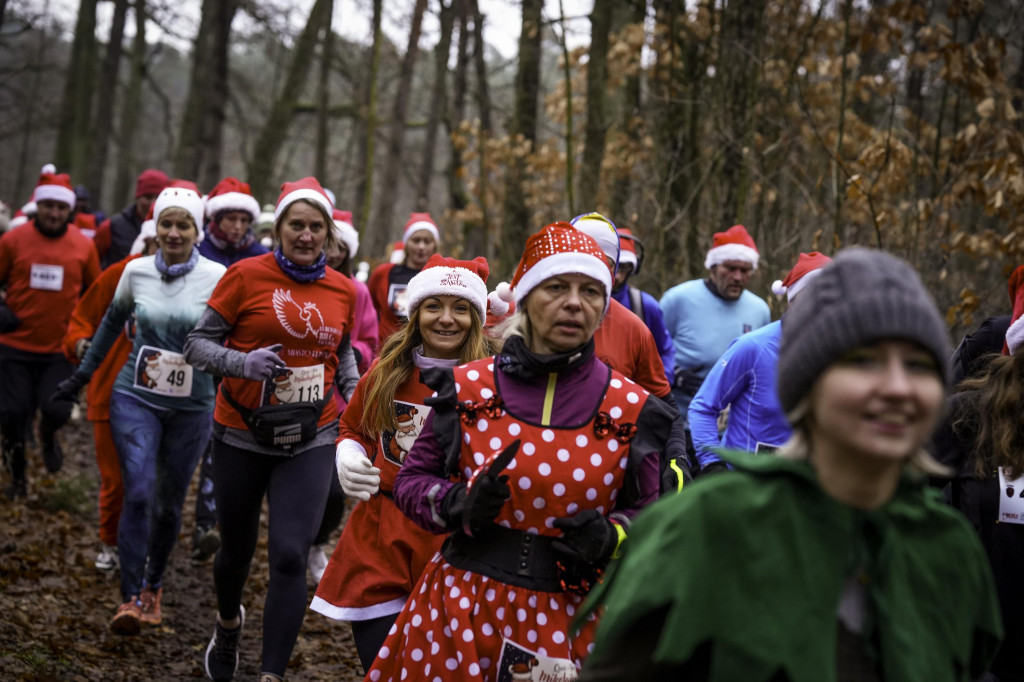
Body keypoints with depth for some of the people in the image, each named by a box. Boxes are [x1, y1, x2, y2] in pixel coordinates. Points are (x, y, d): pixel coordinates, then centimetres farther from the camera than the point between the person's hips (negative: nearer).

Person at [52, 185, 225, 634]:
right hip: (136, 398, 1)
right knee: (138, 494, -15)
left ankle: (153, 585, 32)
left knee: (169, 505, 8)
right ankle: (130, 598, -8)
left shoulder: (216, 277, -9)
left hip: (191, 407, 0)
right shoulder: (136, 272, -1)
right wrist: (84, 371, 21)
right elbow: (114, 320, 17)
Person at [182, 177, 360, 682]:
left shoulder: (343, 290, 3)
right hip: (243, 437, -1)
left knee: (289, 556, -11)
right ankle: (228, 623, 49)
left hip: (310, 441, 1)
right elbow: (197, 345, -7)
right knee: (237, 549, 15)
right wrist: (244, 362, -25)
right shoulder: (246, 275, -9)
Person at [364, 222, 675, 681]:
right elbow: (411, 480, 5)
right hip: (464, 611, 0)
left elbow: (648, 513, 7)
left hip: (570, 621, 0)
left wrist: (610, 537, -15)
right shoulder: (468, 389, -3)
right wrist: (461, 505, -16)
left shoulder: (631, 408, -2)